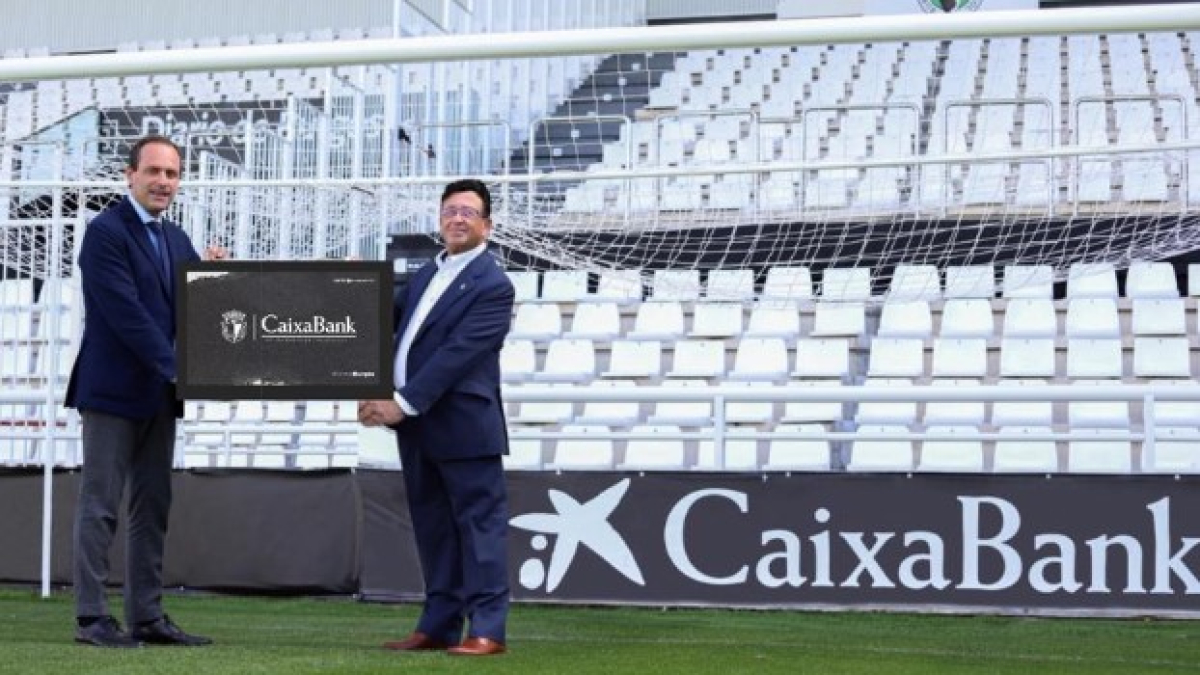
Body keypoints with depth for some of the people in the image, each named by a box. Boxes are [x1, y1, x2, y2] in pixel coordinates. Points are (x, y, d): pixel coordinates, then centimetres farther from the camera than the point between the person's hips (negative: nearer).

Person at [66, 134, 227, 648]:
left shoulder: (175, 239, 14)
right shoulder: (106, 231, -9)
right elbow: (125, 311, -18)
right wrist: (174, 366, -21)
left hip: (158, 392, 8)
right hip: (113, 388, -7)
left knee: (152, 508, 8)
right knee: (100, 506, -3)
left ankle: (147, 616, 13)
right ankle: (91, 618, 0)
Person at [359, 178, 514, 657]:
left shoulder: (492, 284, -10)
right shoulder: (425, 275, 18)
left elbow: (457, 353, -18)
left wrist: (402, 403, -21)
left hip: (463, 424, -8)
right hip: (417, 424, 8)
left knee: (478, 522, -4)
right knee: (432, 527, 12)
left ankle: (487, 630, -2)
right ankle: (438, 624, 19)